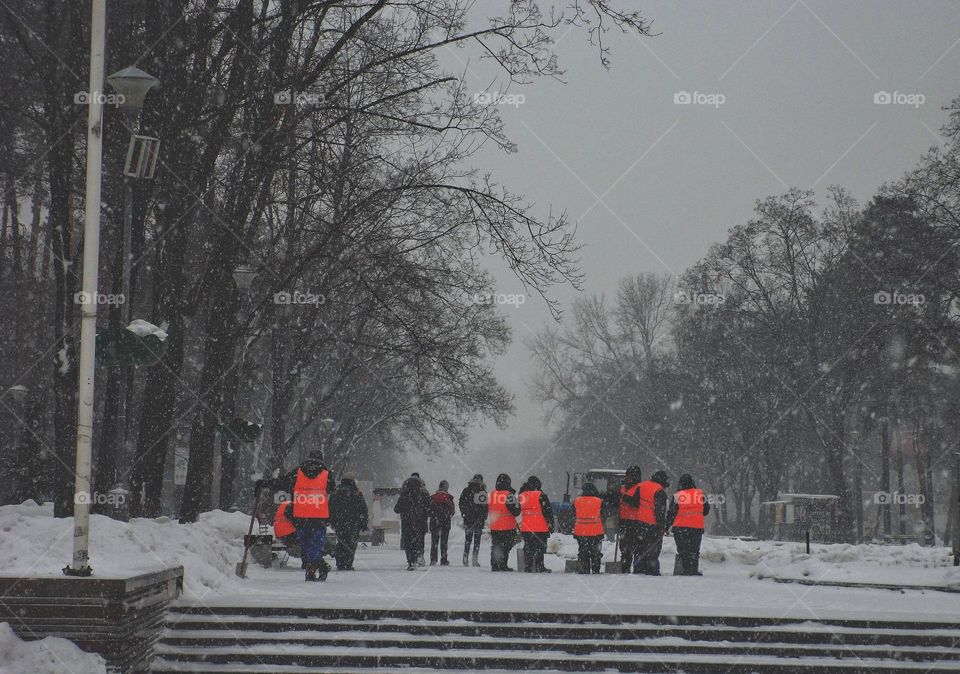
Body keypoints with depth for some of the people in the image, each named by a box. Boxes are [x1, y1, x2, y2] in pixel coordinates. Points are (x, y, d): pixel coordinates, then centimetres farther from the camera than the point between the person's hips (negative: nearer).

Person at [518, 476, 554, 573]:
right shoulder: (541, 496, -8)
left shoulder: (521, 496, 8)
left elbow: (517, 511, 19)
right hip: (540, 528, -5)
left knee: (528, 548, 11)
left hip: (525, 528, 5)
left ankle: (528, 567, 11)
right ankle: (539, 567, -1)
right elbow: (548, 512, -8)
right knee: (540, 548, 1)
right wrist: (550, 525, -2)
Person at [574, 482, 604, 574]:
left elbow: (574, 517, 8)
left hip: (580, 532, 1)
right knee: (596, 553, 7)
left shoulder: (576, 501, 0)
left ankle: (585, 570, 7)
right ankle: (595, 571, 6)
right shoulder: (599, 502, -5)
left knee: (583, 553, 9)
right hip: (596, 532, -1)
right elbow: (603, 517, 4)